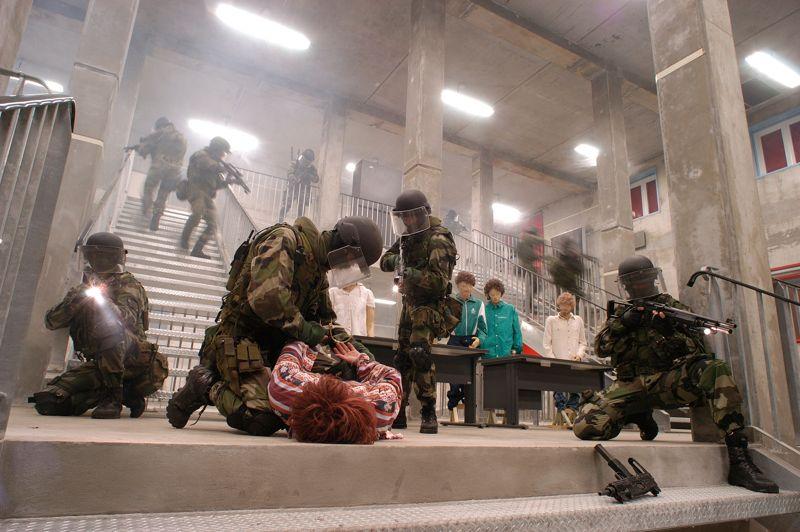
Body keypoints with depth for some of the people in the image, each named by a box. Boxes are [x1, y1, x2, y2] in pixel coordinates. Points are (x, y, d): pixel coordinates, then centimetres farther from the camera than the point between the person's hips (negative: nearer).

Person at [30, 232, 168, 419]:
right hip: (99, 363, 6)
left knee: (110, 327, -34)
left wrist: (101, 298, -34)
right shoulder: (85, 288, 14)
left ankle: (113, 396, -22)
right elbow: (51, 322, 5)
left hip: (133, 360, -6)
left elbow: (127, 319, -24)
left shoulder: (128, 285, -4)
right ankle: (127, 395, 1)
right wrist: (73, 300, -11)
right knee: (48, 401, -9)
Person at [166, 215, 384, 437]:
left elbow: (326, 318, 20)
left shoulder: (319, 270, 14)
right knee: (264, 420, -23)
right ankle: (207, 386, 5)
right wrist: (309, 332, -18)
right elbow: (267, 297, -29)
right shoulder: (284, 238, -14)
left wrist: (351, 346, 3)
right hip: (241, 341, -10)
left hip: (276, 345, 10)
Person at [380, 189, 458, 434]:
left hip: (430, 305, -8)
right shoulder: (407, 237, 9)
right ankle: (398, 411, 22)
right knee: (402, 357, 10)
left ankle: (429, 413, -16)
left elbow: (439, 281, -24)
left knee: (419, 351, -26)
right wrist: (396, 260, -9)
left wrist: (410, 274, -29)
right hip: (410, 304, 8)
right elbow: (385, 260, 11)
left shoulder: (437, 241, -17)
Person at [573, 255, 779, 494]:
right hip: (630, 386, 1)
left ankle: (739, 461, -29)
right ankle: (640, 416, 6)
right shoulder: (621, 313, 18)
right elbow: (601, 348, 6)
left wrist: (670, 333, -17)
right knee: (586, 426, -25)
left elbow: (698, 347, 3)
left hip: (667, 382, -1)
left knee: (714, 369, -33)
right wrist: (622, 323, -10)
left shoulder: (672, 307, 12)